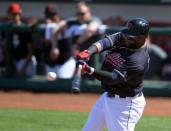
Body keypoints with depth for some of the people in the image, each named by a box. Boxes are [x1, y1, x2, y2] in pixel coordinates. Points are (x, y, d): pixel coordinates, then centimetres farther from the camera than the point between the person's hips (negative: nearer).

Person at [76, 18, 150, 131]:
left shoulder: (139, 60, -29)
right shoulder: (123, 39, -5)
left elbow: (113, 78, -35)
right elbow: (105, 42, -19)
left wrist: (90, 70, -46)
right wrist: (88, 52, -38)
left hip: (125, 104, -9)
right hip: (107, 96, 9)